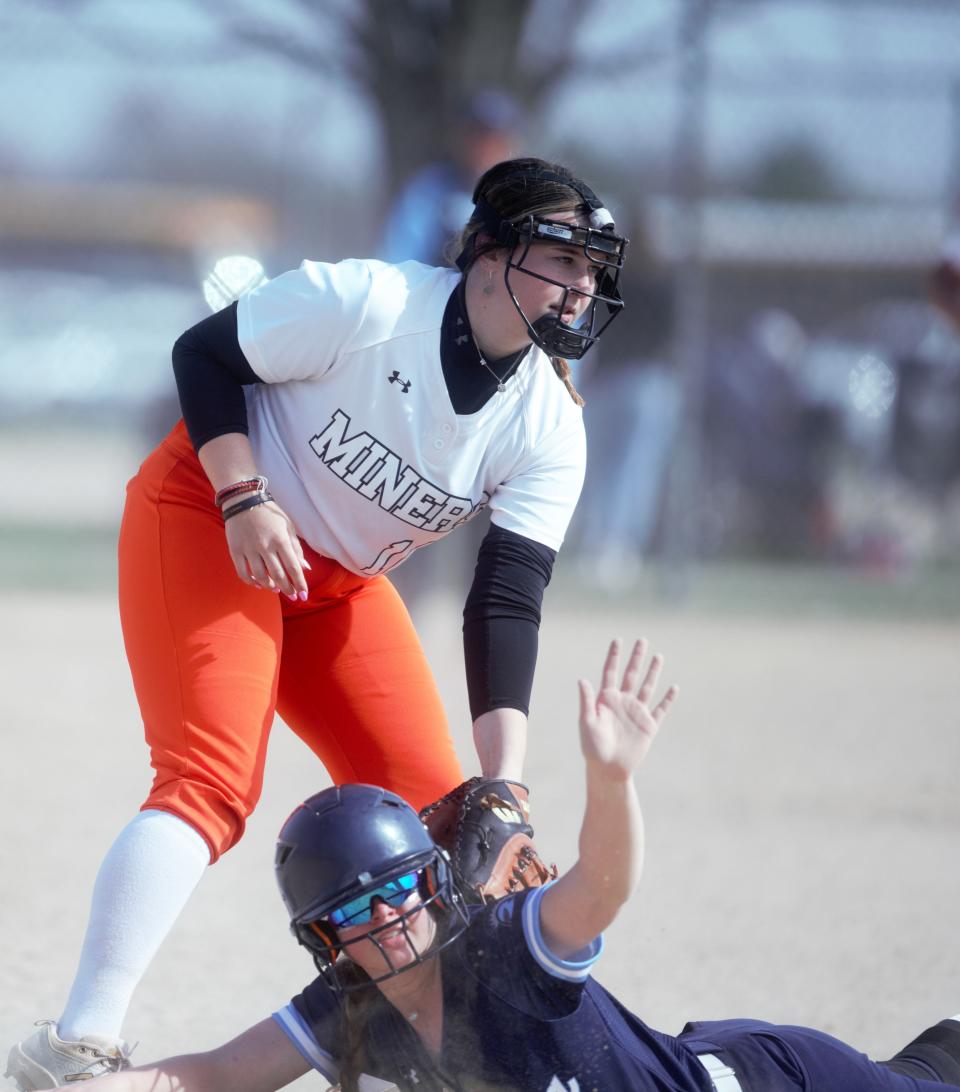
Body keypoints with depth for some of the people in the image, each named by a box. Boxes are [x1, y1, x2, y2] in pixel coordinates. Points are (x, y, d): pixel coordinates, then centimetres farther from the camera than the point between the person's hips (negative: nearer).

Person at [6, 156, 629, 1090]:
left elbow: (505, 606, -13)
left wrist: (503, 785, -23)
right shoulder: (366, 304, -24)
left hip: (343, 585, 7)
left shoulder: (550, 431, -10)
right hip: (208, 520, -7)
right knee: (211, 782, -23)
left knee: (434, 808, -3)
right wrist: (246, 499, -25)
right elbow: (203, 354, -14)